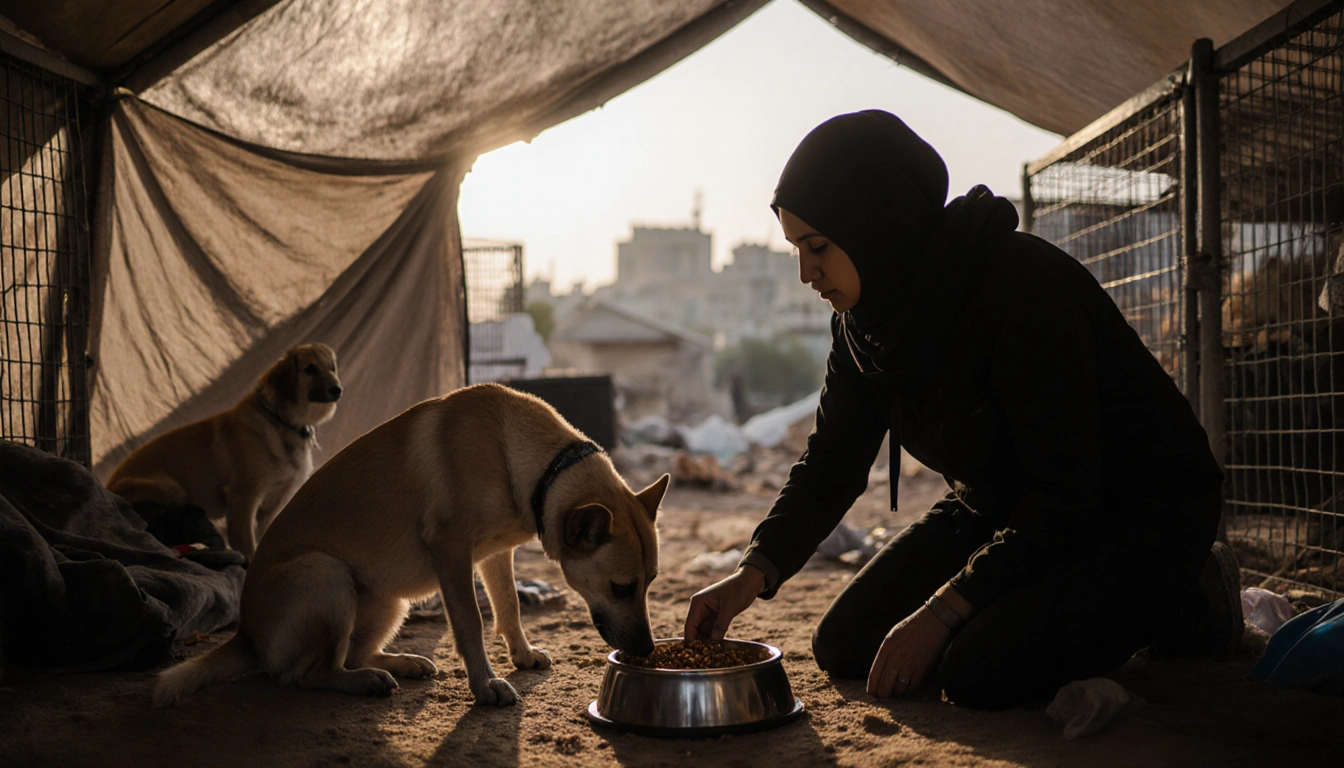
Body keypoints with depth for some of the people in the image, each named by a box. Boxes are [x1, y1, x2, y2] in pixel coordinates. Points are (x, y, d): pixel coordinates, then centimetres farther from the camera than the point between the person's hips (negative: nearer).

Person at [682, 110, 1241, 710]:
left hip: (1140, 510, -7)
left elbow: (1066, 493, -29)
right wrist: (755, 570, -16)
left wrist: (942, 610, -30)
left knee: (980, 673, -26)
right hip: (1003, 508, 7)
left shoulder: (1026, 289, -30)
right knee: (846, 645, -2)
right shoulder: (864, 319, -6)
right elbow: (830, 462, -1)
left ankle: (1187, 601, 0)